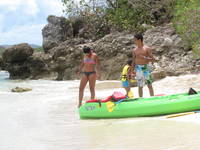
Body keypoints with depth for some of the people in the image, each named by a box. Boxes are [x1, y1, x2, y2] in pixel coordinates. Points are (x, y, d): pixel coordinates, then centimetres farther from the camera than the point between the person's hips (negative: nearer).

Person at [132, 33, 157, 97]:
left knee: (149, 85, 0)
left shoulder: (147, 49, -2)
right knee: (140, 86, 6)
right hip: (138, 69, 3)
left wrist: (144, 58, -19)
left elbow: (153, 59, -6)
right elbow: (133, 62, 13)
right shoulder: (134, 50, 9)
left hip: (146, 68, -3)